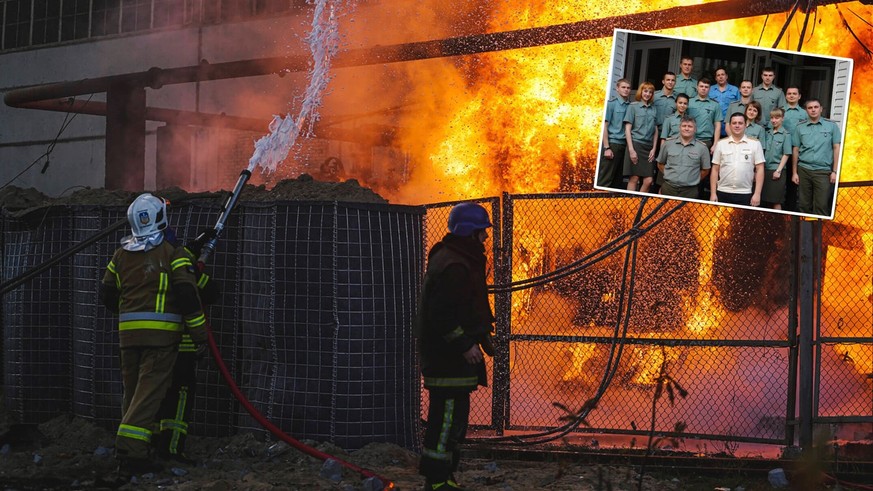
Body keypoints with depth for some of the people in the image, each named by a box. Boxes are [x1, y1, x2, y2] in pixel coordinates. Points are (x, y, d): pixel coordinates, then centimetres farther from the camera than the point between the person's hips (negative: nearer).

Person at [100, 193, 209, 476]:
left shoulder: (121, 255, 10)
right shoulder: (172, 253, -5)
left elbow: (107, 294, 17)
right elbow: (187, 294, -11)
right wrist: (199, 333, -6)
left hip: (128, 333, 5)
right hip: (161, 333, -5)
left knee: (132, 391, 15)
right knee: (148, 393, -8)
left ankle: (131, 449, 21)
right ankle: (131, 452, -18)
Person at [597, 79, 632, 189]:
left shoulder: (631, 106, 10)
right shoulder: (611, 103, -3)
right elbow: (604, 126, -5)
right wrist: (606, 148, -10)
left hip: (624, 145, 5)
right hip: (613, 143, -5)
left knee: (618, 181, 8)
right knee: (605, 180, -5)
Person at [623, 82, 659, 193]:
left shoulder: (653, 109, 14)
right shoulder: (633, 106, 2)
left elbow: (655, 130, 16)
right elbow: (628, 129, -2)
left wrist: (654, 149, 6)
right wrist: (631, 150, -10)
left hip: (648, 147, 4)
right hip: (636, 144, -4)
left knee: (648, 181, -4)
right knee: (634, 179, -7)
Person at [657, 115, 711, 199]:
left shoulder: (702, 148, 1)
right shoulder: (668, 143, 5)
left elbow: (705, 170, 9)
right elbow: (660, 164, 15)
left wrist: (693, 181, 4)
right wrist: (669, 176, 7)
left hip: (690, 191, -1)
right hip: (668, 189, 1)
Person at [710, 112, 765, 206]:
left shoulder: (755, 144, 3)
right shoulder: (721, 144, 7)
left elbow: (759, 170, 1)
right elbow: (715, 170, 9)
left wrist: (757, 194, -6)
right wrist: (713, 193, 2)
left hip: (745, 195, -1)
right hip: (723, 193, 1)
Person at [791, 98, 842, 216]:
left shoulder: (831, 126, 4)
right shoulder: (800, 128, 9)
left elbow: (836, 148, 3)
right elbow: (795, 150, 11)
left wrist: (835, 171, -3)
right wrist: (794, 172, 6)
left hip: (823, 171, -2)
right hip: (804, 170, 2)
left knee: (821, 206, -6)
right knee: (803, 206, 5)